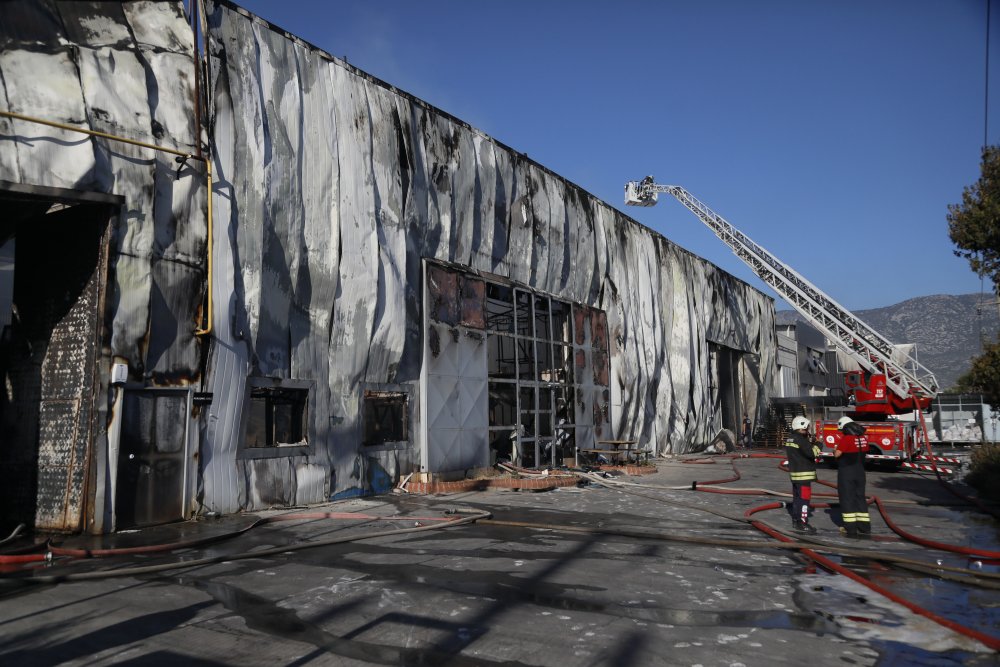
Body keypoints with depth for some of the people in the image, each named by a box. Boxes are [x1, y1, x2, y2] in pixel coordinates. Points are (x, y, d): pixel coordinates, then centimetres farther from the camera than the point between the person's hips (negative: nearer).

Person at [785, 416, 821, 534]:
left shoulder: (790, 438, 10)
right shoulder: (801, 439, -18)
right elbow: (812, 453, -22)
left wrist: (810, 442, 7)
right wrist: (817, 445, -5)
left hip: (794, 471, 10)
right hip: (803, 473, -10)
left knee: (797, 496, 16)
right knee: (804, 497, -7)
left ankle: (795, 520, 24)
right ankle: (802, 524, -8)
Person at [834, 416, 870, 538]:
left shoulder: (846, 439, -17)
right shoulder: (863, 438, 5)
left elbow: (837, 454, -16)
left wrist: (837, 443, -1)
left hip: (846, 472, -7)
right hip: (860, 471, 7)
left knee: (847, 498, 0)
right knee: (860, 497, 13)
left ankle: (851, 529, -1)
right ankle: (865, 528, 14)